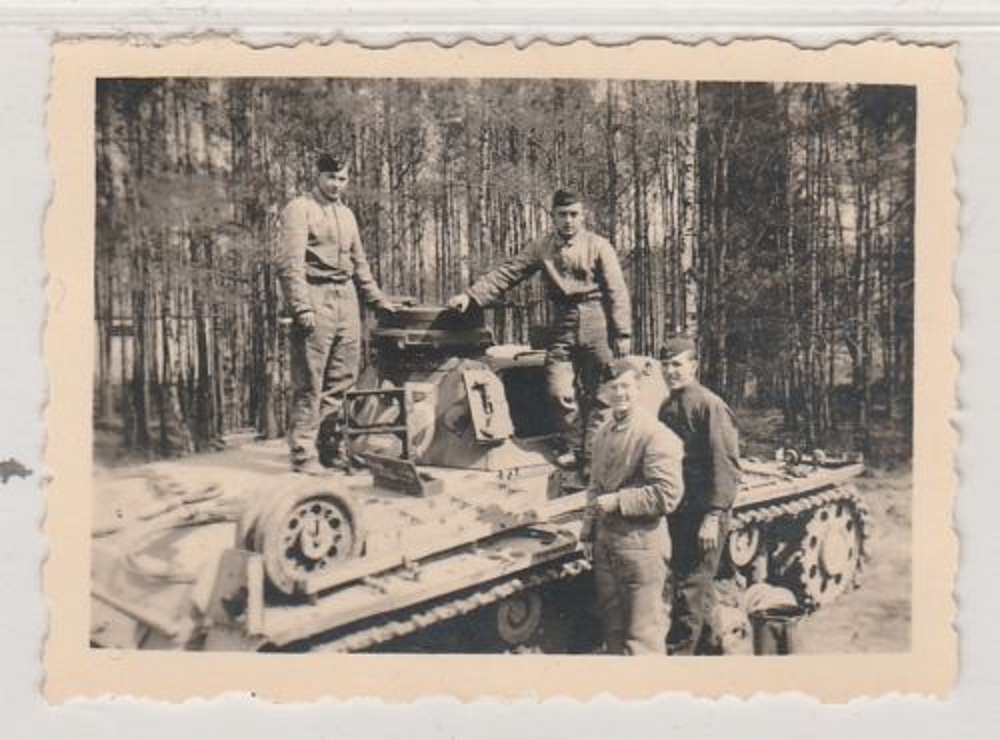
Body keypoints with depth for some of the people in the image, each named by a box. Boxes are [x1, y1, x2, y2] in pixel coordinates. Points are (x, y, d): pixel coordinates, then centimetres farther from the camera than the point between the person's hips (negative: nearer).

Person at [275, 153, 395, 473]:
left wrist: (380, 301, 24)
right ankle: (303, 454, -2)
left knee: (342, 379, 7)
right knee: (310, 383, -7)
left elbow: (359, 264, 28)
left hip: (346, 300, 7)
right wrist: (301, 307, -20)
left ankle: (328, 446, 16)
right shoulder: (300, 209, -2)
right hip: (316, 299, -7)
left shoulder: (346, 214, 21)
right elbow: (290, 263, -12)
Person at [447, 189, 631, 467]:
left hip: (596, 321, -3)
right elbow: (507, 273, 3)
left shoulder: (598, 246, 0)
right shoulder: (542, 247, 9)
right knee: (559, 391, -5)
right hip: (563, 322, 3)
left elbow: (616, 292, -3)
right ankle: (574, 448, 10)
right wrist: (471, 295, -8)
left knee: (597, 392, 3)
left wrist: (622, 334, -8)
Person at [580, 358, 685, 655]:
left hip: (641, 544, -8)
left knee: (642, 637, -2)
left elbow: (668, 495, -20)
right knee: (613, 630, 19)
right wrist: (588, 533, 16)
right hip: (604, 544, 8)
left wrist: (617, 501, -18)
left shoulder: (656, 435, -13)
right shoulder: (602, 433, 12)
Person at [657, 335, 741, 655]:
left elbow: (726, 466, -16)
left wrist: (713, 517, -21)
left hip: (702, 515, -8)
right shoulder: (666, 407, 11)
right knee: (700, 588, 19)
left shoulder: (710, 405, -12)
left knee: (689, 589, -4)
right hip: (676, 514, 8)